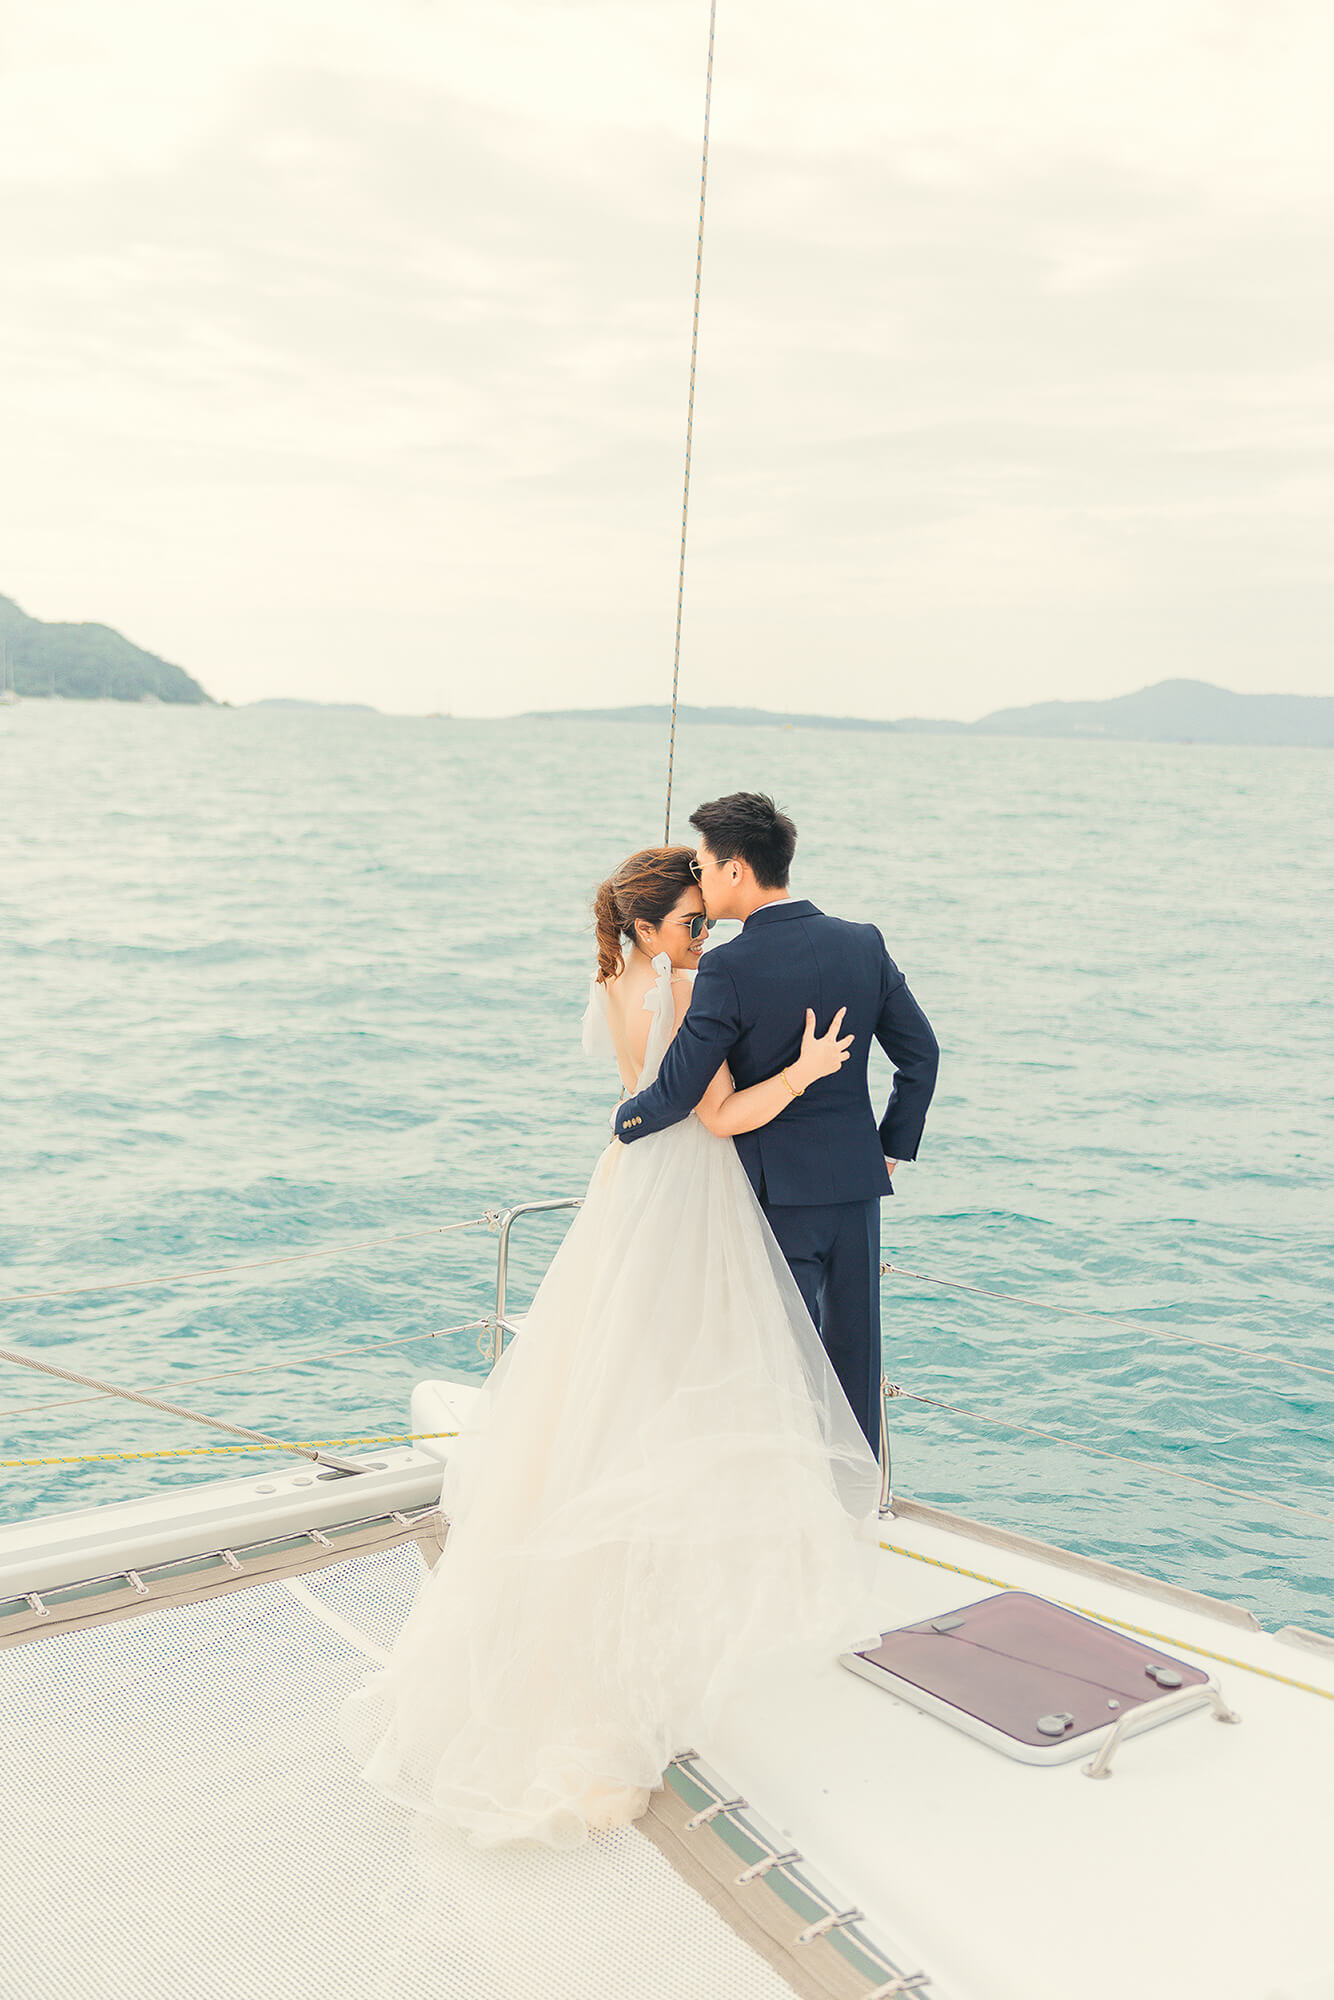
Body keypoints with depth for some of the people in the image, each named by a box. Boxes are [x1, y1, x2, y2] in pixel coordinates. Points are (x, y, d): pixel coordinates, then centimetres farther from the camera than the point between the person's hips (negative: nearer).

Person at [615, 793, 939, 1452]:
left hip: (778, 1187, -5)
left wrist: (626, 1120, 4)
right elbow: (921, 1054, 5)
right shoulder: (863, 944, 0)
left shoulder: (729, 968, -17)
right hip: (857, 1179, 6)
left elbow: (677, 1092, -16)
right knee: (854, 1346, 16)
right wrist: (893, 1145, 15)